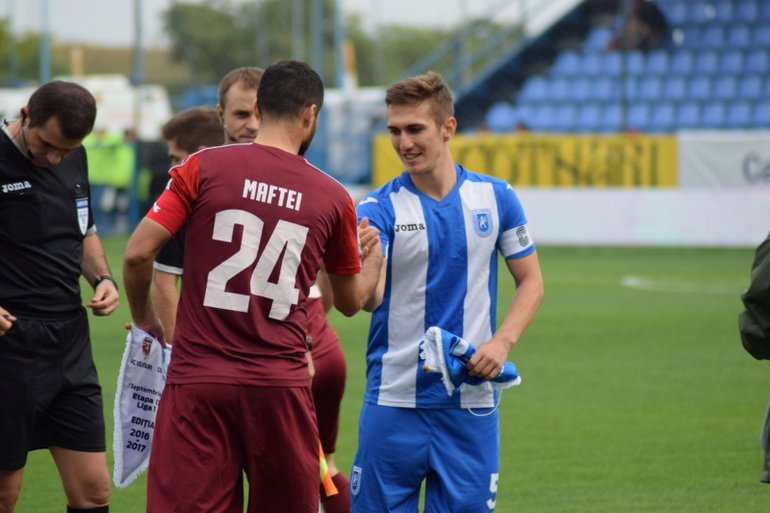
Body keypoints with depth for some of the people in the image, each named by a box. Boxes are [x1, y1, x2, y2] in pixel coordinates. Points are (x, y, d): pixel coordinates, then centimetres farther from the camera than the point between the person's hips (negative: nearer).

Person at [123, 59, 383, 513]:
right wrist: (373, 258, 41)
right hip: (281, 388, 2)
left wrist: (145, 319, 12)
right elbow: (350, 301, 19)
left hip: (199, 380, -1)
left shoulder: (204, 167, -1)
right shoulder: (333, 197, 5)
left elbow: (138, 253, -6)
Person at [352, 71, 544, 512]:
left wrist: (503, 342, -6)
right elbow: (369, 297, -19)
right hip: (394, 402, -1)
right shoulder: (381, 207, -5)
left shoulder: (495, 197, 2)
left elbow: (531, 280, 10)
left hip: (471, 406, 1)